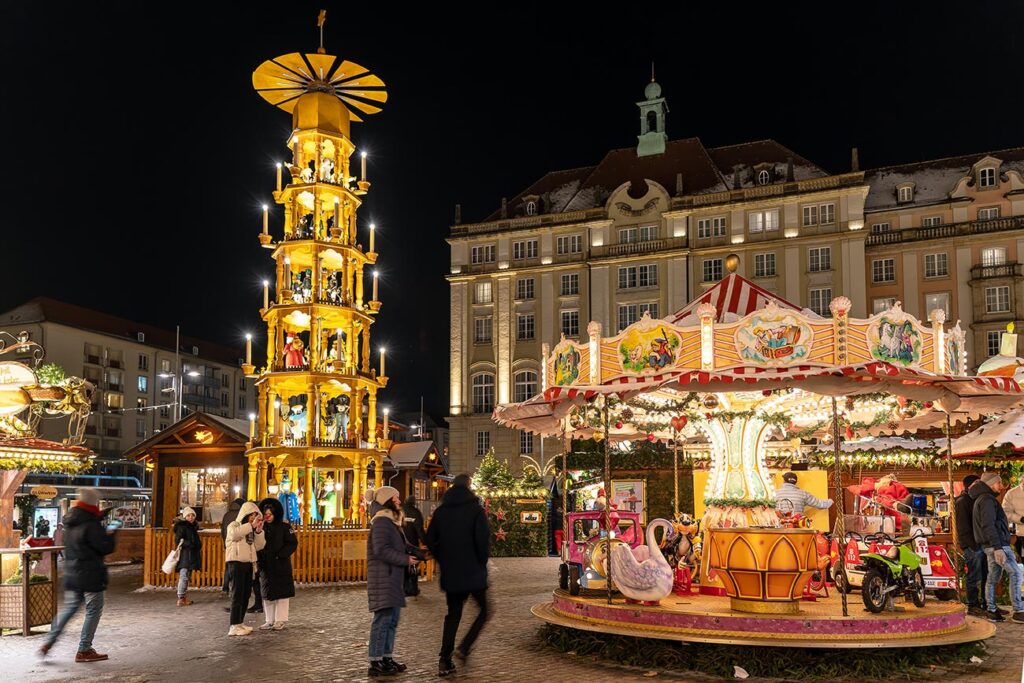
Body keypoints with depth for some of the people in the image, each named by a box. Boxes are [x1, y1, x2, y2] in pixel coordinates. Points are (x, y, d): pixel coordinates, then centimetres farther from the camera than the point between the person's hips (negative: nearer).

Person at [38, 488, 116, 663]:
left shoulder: (70, 523, 8)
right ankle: (84, 650, 5)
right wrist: (111, 535, 1)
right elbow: (106, 547, -20)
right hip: (91, 576, -8)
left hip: (72, 574, 8)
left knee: (69, 608, 19)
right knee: (93, 610, 3)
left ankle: (48, 643, 14)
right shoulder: (91, 524, -19)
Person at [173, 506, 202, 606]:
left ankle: (185, 598, 14)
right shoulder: (182, 527, -8)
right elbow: (178, 541, -16)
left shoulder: (193, 527, 18)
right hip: (184, 555, -9)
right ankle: (181, 599, -12)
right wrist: (190, 544, -24)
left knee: (186, 577, 10)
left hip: (191, 556, 9)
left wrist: (198, 545, 9)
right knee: (183, 576, -12)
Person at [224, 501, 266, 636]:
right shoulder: (234, 525, -2)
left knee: (246, 594, 8)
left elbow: (259, 546, 7)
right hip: (236, 562, -7)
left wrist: (259, 531, -5)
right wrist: (251, 525, -24)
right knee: (237, 594, -10)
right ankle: (234, 626, -11)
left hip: (249, 563, 7)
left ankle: (240, 623, 15)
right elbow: (235, 534, -27)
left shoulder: (251, 529, 17)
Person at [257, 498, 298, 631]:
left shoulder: (284, 526, -6)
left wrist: (280, 555, -16)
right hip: (265, 565, 4)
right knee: (267, 593, 9)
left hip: (281, 565, -4)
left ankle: (280, 620, 9)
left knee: (281, 592, 0)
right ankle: (270, 620, 17)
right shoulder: (262, 527, 5)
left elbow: (293, 543, -8)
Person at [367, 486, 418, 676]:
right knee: (383, 619, -8)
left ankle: (387, 658, 21)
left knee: (392, 619, 13)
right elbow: (381, 550, -21)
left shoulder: (392, 521, 19)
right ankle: (375, 663, -3)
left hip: (393, 578, 10)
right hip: (382, 578, -10)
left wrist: (413, 554, 9)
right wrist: (406, 560, -16)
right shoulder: (381, 521, -13)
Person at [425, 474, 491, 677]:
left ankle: (444, 661, 9)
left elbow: (430, 540, 6)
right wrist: (482, 562, -2)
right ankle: (463, 647, -5)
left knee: (453, 615, 14)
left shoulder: (441, 510, 6)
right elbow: (483, 539, -16)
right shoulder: (476, 509, -8)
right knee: (484, 611, 11)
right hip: (473, 572, -5)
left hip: (450, 573, 5)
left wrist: (443, 561, 14)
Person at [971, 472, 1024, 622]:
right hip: (997, 544, -10)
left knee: (993, 577, 10)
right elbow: (988, 525, -22)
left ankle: (992, 611, 11)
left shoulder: (982, 499, 21)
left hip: (989, 546, 10)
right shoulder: (987, 500, -12)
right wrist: (998, 548, -27)